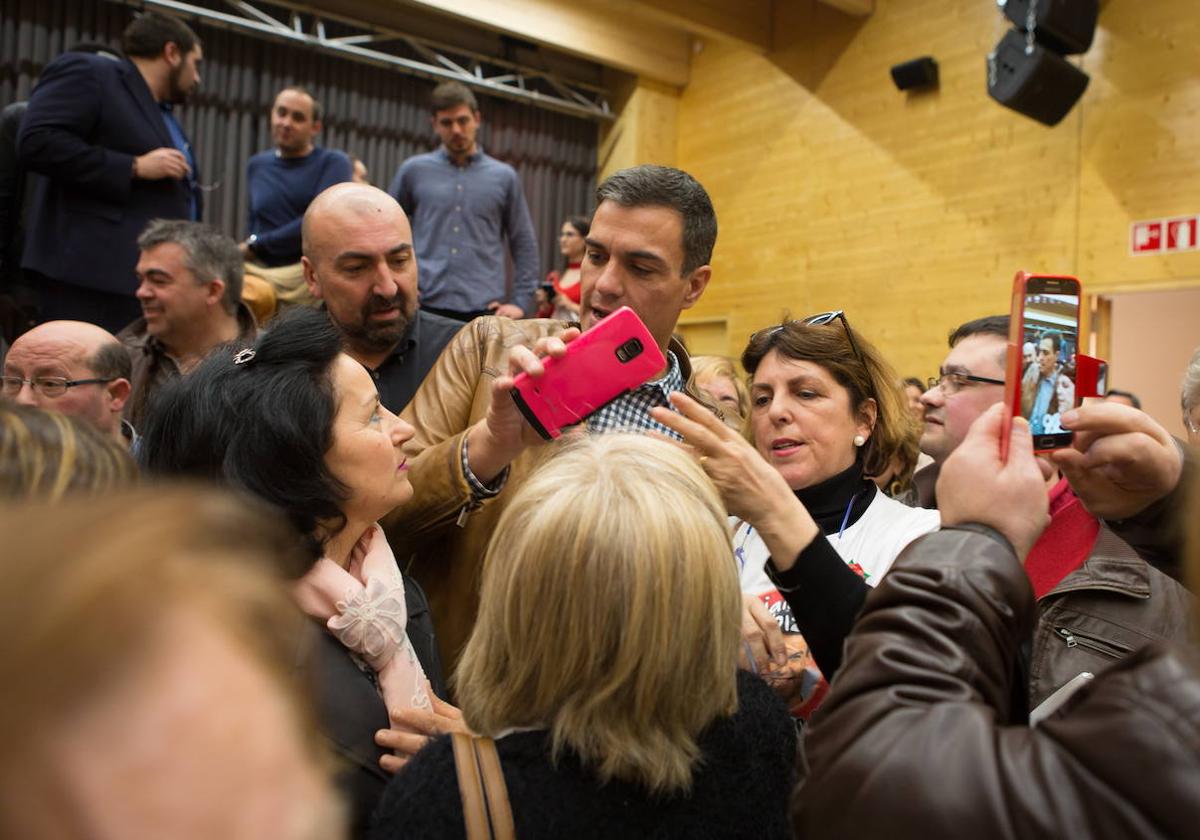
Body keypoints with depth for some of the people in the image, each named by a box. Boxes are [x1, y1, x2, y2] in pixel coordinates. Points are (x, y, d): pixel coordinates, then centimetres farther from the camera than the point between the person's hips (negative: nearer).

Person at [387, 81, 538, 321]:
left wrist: (521, 302, 3)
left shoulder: (504, 176, 9)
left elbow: (524, 245, 11)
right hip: (424, 305, 0)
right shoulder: (414, 170, 7)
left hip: (483, 309, 0)